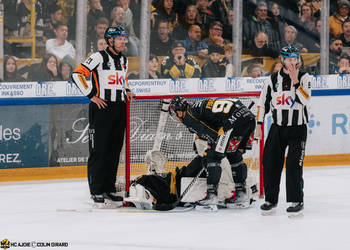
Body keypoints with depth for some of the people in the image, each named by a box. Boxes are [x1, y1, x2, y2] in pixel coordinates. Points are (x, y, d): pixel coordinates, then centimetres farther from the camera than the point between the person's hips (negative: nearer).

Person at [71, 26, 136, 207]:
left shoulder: (124, 60, 14)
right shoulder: (99, 57, -10)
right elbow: (77, 74, -13)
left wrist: (126, 92, 13)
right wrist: (92, 96, -14)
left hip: (119, 109, 7)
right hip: (101, 108, -7)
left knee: (114, 151, 9)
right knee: (99, 150, -6)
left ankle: (109, 189, 17)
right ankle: (96, 192, -4)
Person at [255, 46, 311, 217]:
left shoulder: (304, 78, -4)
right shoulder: (272, 80, 3)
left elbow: (305, 100, -19)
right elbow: (263, 103, 10)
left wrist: (295, 82, -26)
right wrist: (259, 125, 5)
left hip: (297, 129, -3)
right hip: (277, 128, 3)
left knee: (294, 164, -11)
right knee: (270, 163, 0)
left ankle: (297, 201, 0)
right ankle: (270, 200, 12)